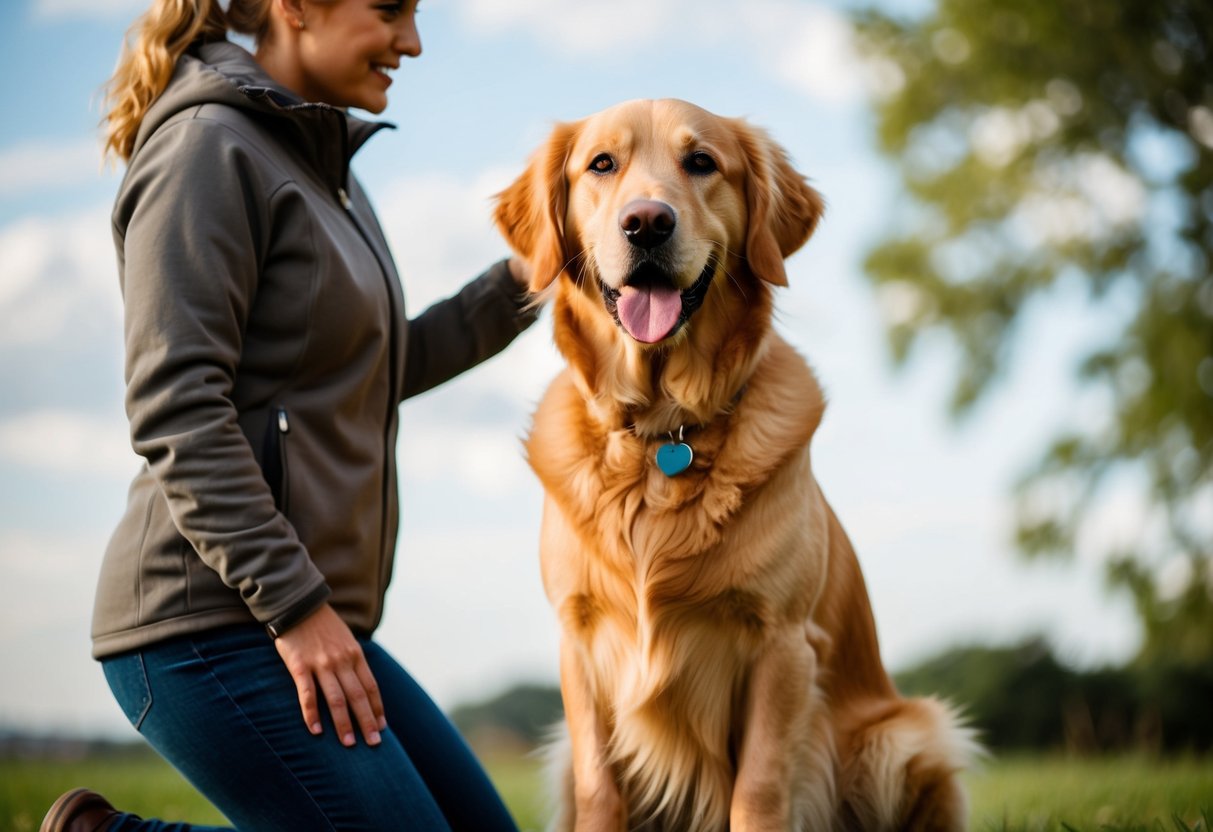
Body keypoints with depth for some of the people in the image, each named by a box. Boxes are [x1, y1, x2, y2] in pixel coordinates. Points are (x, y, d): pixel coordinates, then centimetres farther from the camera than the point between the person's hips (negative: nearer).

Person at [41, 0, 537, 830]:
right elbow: (175, 411, -18)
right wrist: (292, 603, -21)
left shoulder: (319, 162, 18)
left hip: (306, 616, 10)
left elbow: (374, 372, 26)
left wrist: (518, 286, 17)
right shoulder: (211, 148, -11)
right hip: (212, 623, -10)